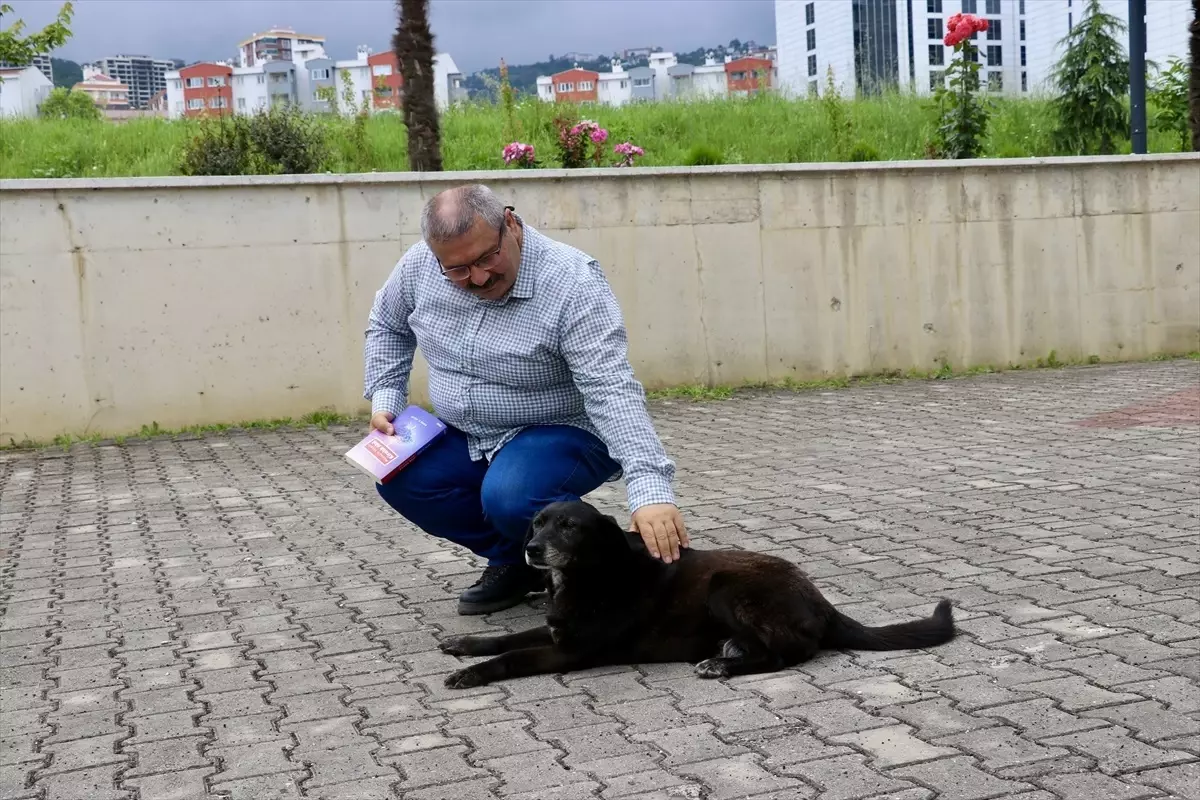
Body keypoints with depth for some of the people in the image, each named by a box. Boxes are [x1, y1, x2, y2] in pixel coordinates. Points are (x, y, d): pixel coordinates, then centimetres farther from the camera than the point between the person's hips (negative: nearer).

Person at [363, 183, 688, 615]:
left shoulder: (572, 283, -27)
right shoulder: (419, 266, -10)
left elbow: (612, 391, -36)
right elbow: (387, 325, 13)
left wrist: (650, 488, -46)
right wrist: (385, 397, -1)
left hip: (563, 435, -6)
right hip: (466, 436, 6)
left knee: (510, 497, -34)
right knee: (398, 479, -16)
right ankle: (516, 559, 4)